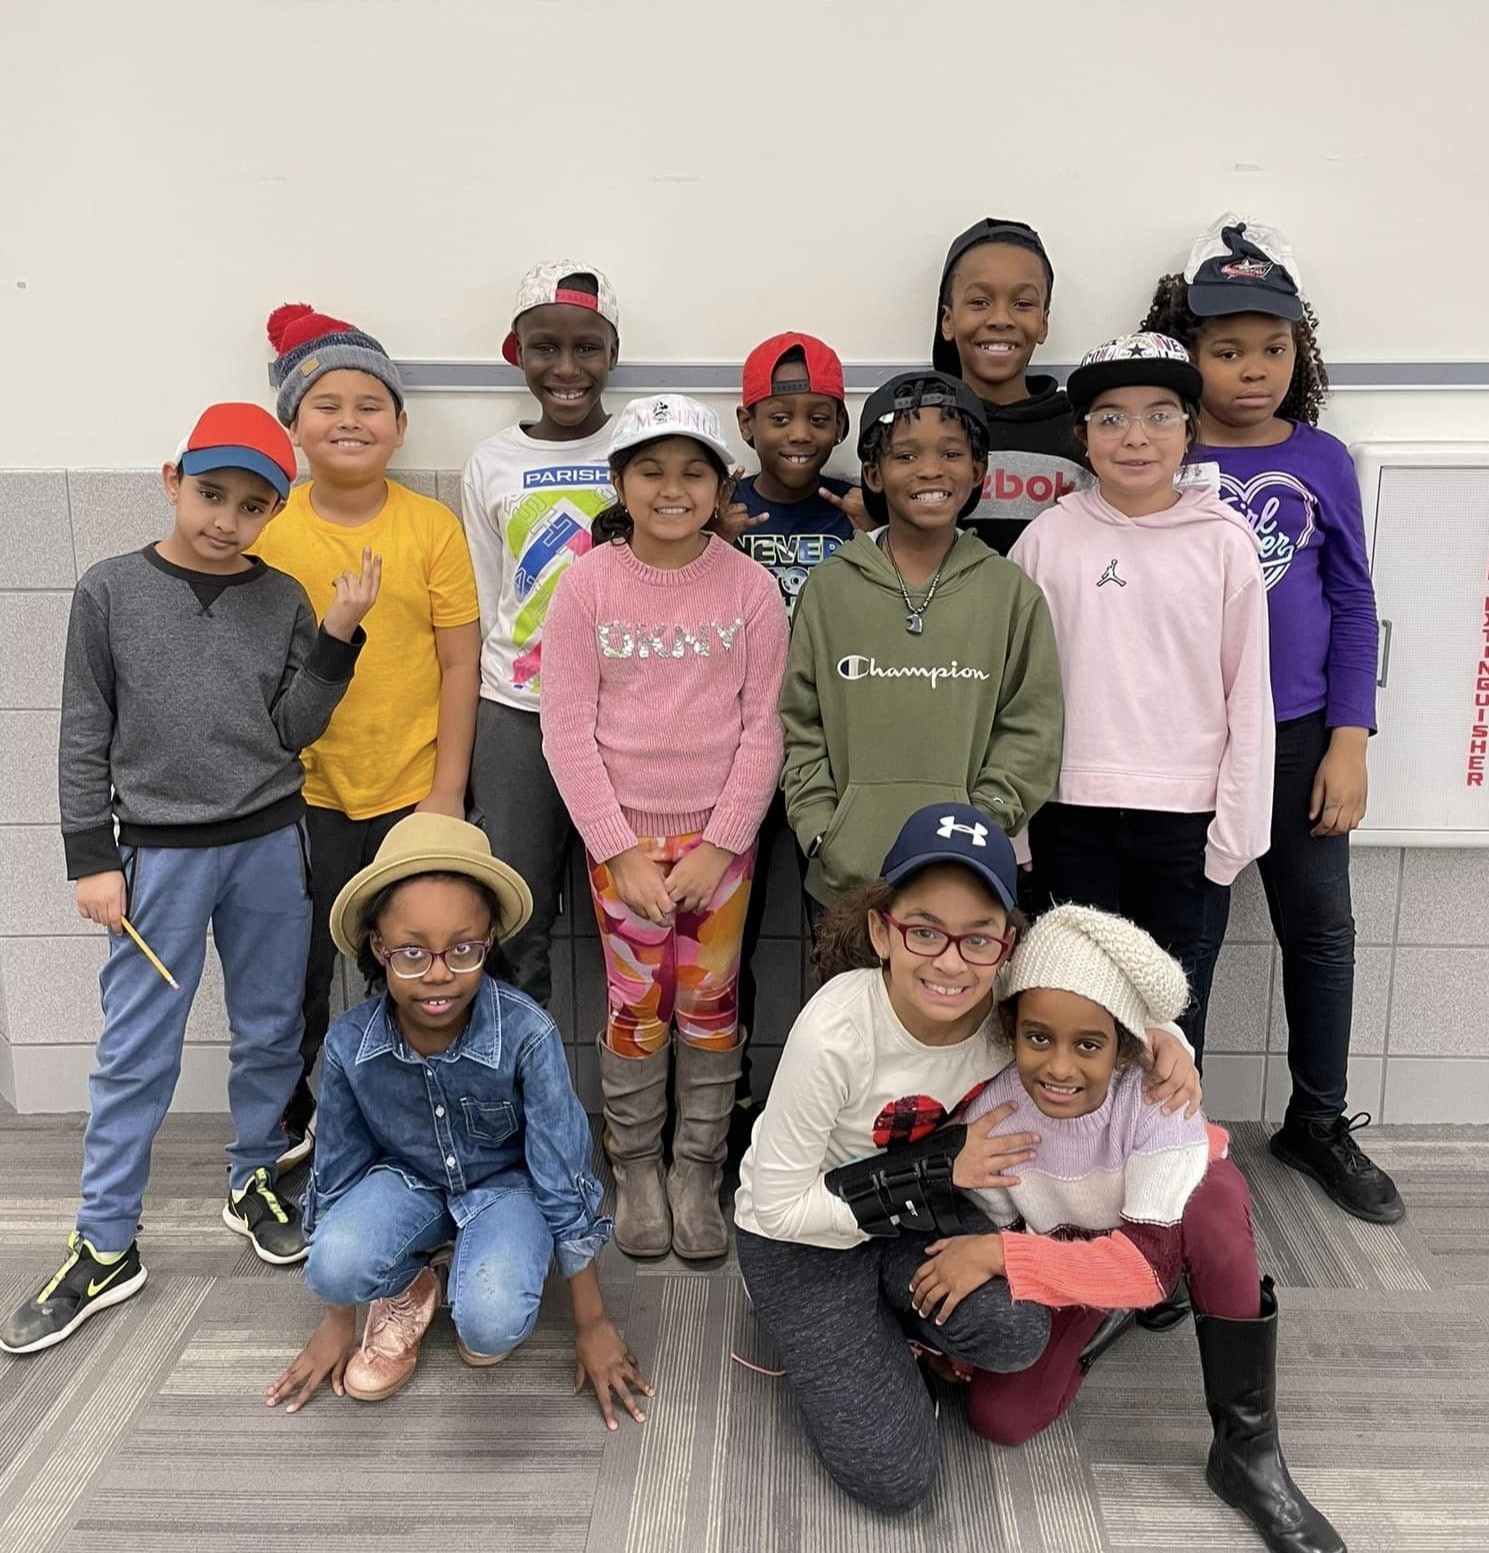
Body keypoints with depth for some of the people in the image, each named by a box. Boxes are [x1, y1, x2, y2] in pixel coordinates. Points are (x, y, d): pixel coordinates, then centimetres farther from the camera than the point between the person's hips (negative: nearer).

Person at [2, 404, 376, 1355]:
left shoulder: (285, 601, 1)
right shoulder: (111, 592, -2)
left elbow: (293, 732, -1)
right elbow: (85, 737, 0)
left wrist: (339, 637, -11)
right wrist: (92, 859, -4)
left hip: (271, 845, 2)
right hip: (160, 850, -2)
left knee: (271, 1033, 12)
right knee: (135, 1053, 4)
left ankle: (255, 1182, 33)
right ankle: (106, 1248, 16)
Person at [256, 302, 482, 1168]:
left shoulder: (434, 528, -4)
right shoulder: (267, 529, -2)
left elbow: (460, 664, -3)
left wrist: (448, 791, -6)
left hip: (411, 789, 0)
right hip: (301, 793, 1)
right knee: (296, 974, 11)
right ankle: (292, 1125, 34)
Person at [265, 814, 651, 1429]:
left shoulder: (527, 1035, -30)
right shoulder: (349, 1043, -22)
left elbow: (563, 1182, -19)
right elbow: (336, 1174, -4)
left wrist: (592, 1323, -9)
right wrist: (337, 1320, 6)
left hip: (504, 1183, -2)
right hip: (405, 1178, 2)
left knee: (492, 1325, -29)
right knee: (334, 1266, -30)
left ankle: (464, 1276, 8)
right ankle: (409, 1285, 6)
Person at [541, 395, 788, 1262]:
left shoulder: (750, 586, -4)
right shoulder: (588, 583, -4)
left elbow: (763, 729, -3)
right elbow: (568, 733, -6)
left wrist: (718, 847, -9)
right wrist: (623, 854, -10)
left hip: (720, 835, 0)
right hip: (621, 833, 0)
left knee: (710, 1003, 7)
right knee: (637, 1004, 6)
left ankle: (699, 1173, 23)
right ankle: (636, 1168, 25)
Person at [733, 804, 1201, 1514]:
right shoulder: (835, 1033, -34)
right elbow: (780, 1203, -23)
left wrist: (1161, 1039, -24)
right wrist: (939, 1169, -27)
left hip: (920, 1214, 4)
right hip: (802, 1238, -3)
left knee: (1015, 1333, -27)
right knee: (892, 1477, -12)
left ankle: (886, 1318, 6)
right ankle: (832, 1334, 17)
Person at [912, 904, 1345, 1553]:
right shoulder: (989, 1114, -28)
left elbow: (1151, 1259, -37)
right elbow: (992, 1232, -11)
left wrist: (1003, 1254, -42)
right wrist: (954, 1326, -25)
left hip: (1162, 1232, -1)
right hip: (1068, 1255, 2)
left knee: (1220, 1196, -37)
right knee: (998, 1418, -16)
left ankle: (1247, 1448, -21)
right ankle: (1104, 1325, 14)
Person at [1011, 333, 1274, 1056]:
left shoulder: (1224, 541, -2)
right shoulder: (1050, 537, -1)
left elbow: (1248, 690, 0)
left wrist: (1237, 824, -2)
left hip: (1184, 812, 0)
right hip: (1070, 808, 0)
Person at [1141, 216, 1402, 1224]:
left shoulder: (1322, 459, 2)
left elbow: (1353, 606, 4)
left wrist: (1350, 742, -3)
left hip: (1299, 734, 2)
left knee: (1322, 929, 12)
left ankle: (1319, 1123, 32)